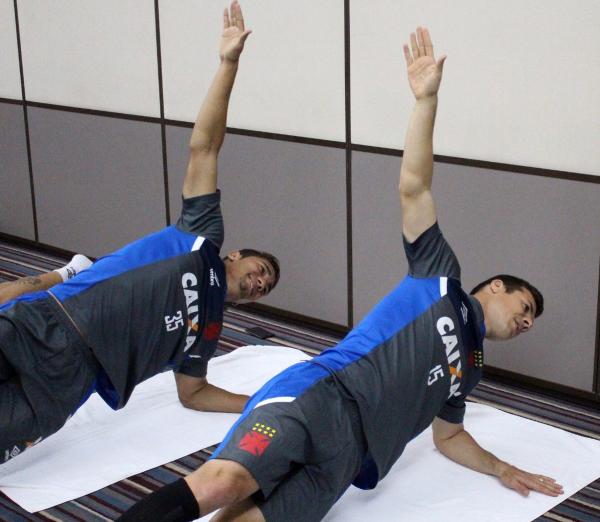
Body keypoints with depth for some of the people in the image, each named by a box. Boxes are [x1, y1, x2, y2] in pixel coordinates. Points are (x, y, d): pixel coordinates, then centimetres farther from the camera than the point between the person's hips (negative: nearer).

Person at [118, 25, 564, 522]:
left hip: (348, 453, 5)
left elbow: (448, 436, 43)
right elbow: (414, 189, 7)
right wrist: (427, 99, -2)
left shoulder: (470, 365, 35)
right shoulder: (440, 278, 18)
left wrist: (503, 470, 32)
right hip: (319, 394, -5)